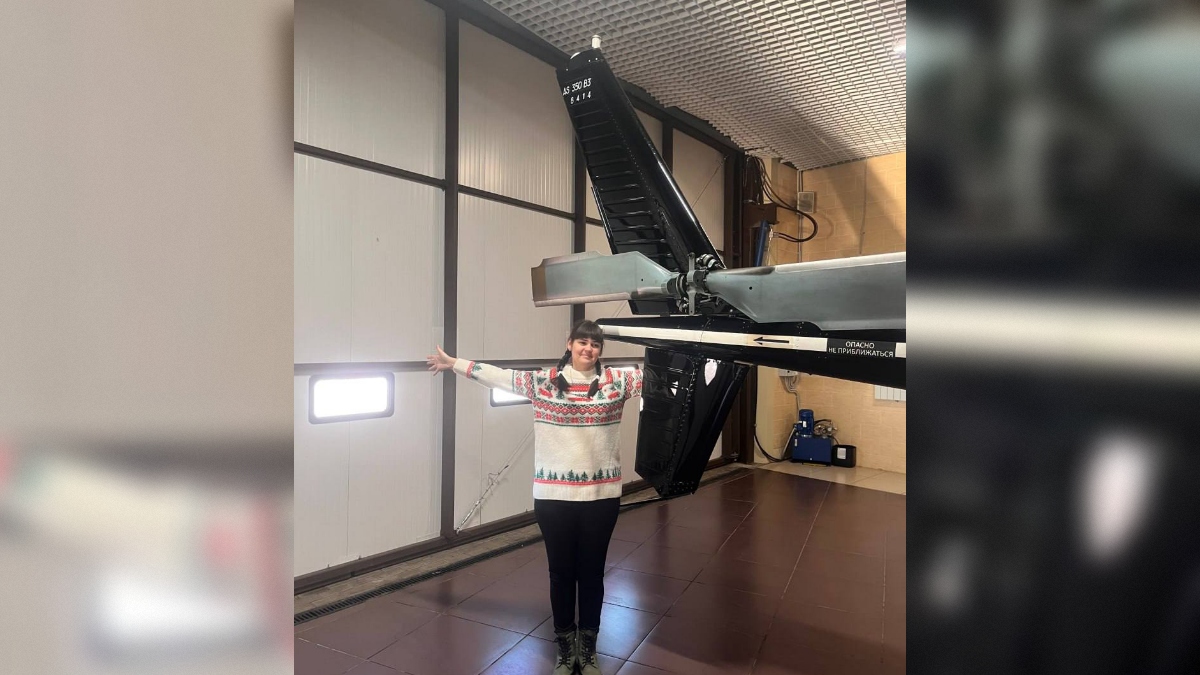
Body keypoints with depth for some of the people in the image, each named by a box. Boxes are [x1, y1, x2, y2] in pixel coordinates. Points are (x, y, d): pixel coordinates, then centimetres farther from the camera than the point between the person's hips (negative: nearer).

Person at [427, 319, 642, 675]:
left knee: (592, 573, 14)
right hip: (553, 495, 0)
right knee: (561, 572, 13)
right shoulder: (543, 382, 0)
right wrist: (454, 363, 11)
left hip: (601, 495, 0)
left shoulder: (616, 381, -1)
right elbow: (499, 376, 7)